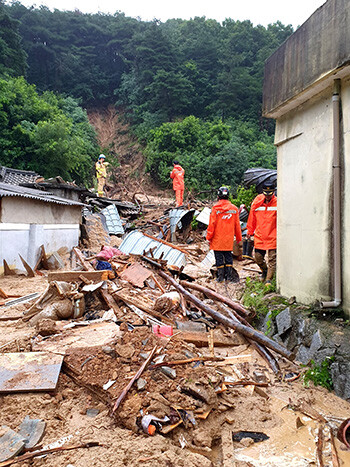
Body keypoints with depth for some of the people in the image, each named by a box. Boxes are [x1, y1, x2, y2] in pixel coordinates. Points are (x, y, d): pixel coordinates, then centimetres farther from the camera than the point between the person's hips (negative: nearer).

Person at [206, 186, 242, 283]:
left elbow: (212, 225, -9)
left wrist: (209, 237, -1)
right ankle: (229, 276, 13)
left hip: (217, 239, -3)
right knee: (228, 256, 12)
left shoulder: (215, 208, -10)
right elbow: (237, 225, 6)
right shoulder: (234, 208, 1)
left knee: (219, 257, 5)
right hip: (229, 239, 3)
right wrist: (239, 238, 15)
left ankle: (220, 276, 9)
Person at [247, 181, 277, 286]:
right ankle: (264, 270, 37)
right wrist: (250, 231, 15)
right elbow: (252, 219, 10)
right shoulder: (256, 203, 1)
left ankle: (269, 279, 9)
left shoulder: (277, 203, -5)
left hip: (273, 237, -2)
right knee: (258, 257, 9)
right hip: (259, 236, 3)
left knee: (272, 259, -1)